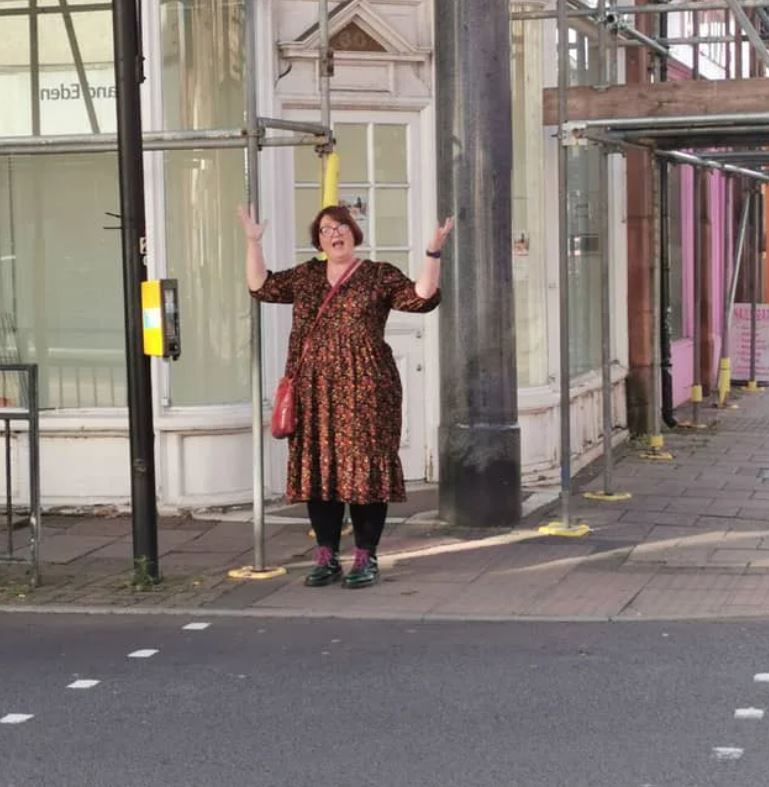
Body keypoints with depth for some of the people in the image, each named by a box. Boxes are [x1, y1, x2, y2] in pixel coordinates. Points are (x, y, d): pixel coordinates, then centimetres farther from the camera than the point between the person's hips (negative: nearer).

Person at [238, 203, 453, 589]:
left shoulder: (379, 275, 3)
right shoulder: (305, 275, 15)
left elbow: (421, 298, -6)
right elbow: (261, 286, 17)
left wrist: (433, 252, -14)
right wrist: (253, 242, 12)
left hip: (363, 389, -4)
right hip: (314, 391, 4)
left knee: (364, 467, -3)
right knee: (317, 468, 5)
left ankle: (366, 558, 6)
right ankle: (326, 557, 14)